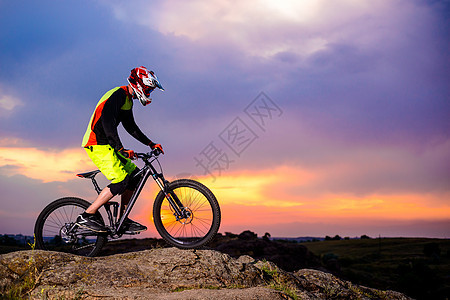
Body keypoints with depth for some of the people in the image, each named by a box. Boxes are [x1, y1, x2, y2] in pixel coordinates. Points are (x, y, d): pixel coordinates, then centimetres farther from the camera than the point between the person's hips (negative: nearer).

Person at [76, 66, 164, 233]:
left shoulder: (127, 100, 17)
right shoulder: (118, 94, -15)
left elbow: (131, 127, 25)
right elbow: (107, 122, -27)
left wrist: (150, 144, 20)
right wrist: (121, 149, -34)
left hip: (107, 145, 10)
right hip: (97, 145, -10)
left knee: (134, 175, 7)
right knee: (121, 181, -18)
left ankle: (123, 221, 11)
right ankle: (86, 216, -11)